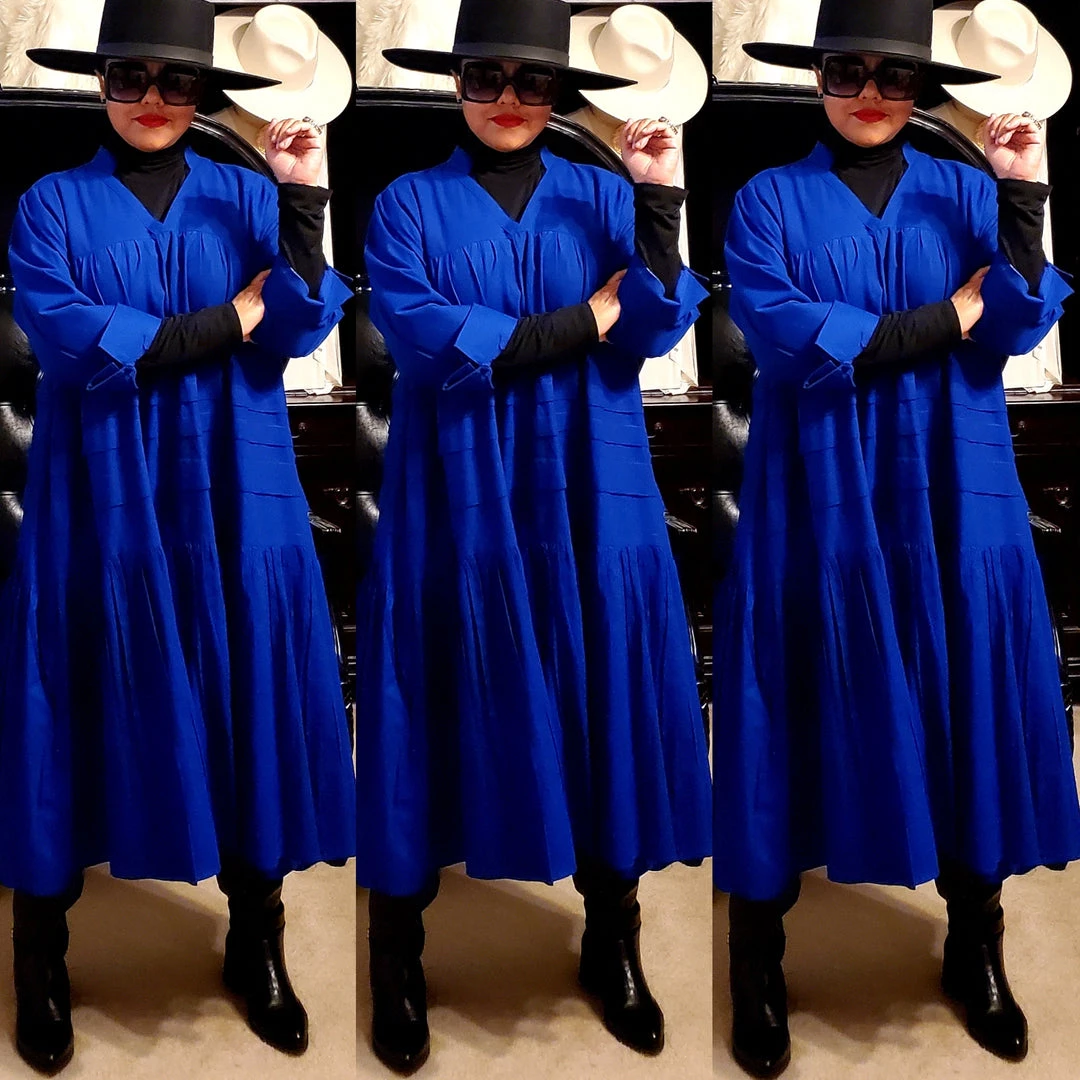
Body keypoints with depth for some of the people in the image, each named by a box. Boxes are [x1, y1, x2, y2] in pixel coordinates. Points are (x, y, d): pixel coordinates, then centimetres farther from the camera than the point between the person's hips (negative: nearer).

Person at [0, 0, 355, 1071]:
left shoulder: (246, 198, 8)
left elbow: (298, 327, -6)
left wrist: (301, 200, -18)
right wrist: (233, 317, -9)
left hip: (229, 495, 2)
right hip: (97, 497, -1)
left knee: (246, 698, 4)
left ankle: (255, 942, 21)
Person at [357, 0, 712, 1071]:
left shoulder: (603, 198, 8)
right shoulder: (409, 205, 3)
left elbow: (655, 328, -5)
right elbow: (429, 343, -12)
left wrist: (657, 200, -17)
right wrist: (590, 317, -9)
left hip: (585, 497, 2)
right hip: (454, 498, -2)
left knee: (604, 698, 5)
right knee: (435, 707, 2)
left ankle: (612, 942, 24)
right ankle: (397, 957, 18)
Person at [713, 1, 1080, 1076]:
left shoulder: (967, 193, 9)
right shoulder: (770, 200, 3)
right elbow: (788, 339, -13)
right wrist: (950, 316, -9)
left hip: (949, 496, 2)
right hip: (815, 498, -2)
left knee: (967, 700, 6)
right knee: (795, 708, 1)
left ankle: (975, 948, 25)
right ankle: (758, 965, 17)